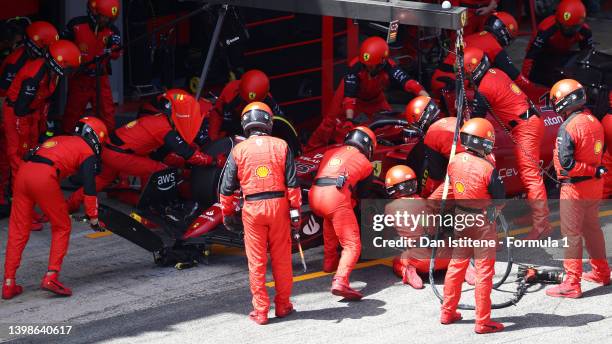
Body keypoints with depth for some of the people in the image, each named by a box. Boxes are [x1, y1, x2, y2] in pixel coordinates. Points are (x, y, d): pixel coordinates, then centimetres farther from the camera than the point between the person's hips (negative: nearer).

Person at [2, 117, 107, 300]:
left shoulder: (59, 140, 35)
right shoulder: (87, 151, 14)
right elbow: (89, 187, 6)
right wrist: (93, 216, 13)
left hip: (23, 171, 6)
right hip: (44, 177, -6)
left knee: (18, 230, 12)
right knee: (62, 228, 12)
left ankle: (9, 284, 12)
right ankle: (51, 277, 2)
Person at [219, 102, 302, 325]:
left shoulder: (239, 150, 0)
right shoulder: (281, 146, 1)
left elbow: (227, 187, 3)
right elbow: (292, 183, -2)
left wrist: (226, 212, 15)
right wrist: (295, 210, 3)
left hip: (252, 208, -1)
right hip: (278, 205, 1)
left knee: (256, 262, 5)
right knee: (281, 259, 11)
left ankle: (260, 312, 7)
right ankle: (283, 306, 19)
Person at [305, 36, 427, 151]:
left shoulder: (389, 67, -36)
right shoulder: (355, 67, -40)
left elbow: (408, 82, -48)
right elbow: (349, 95, -41)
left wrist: (428, 99, -62)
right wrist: (349, 119, -50)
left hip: (375, 98, 2)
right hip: (354, 96, -2)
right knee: (331, 122, -1)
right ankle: (310, 151, 12)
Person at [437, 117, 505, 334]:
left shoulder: (454, 162, -7)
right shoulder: (487, 168, -24)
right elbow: (500, 198, -14)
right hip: (482, 222, -6)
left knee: (456, 266, 19)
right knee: (484, 271, 3)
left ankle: (448, 313, 30)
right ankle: (483, 322, 7)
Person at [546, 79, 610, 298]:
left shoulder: (568, 127, -21)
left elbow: (566, 163, -25)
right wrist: (593, 170, 9)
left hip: (575, 187, -8)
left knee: (571, 234, 0)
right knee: (592, 228, 22)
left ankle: (572, 284, 3)